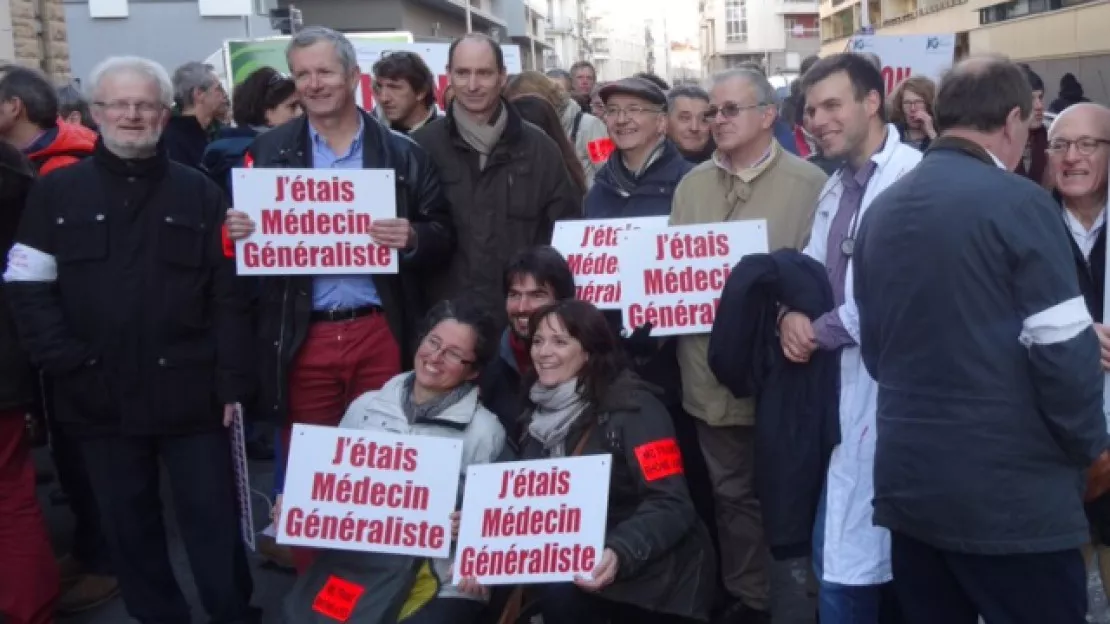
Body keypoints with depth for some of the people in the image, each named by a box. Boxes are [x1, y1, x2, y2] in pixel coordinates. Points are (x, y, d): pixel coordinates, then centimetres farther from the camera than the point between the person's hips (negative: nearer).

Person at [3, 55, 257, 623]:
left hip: (189, 393, -1)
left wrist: (232, 383, -6)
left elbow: (229, 296, 0)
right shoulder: (57, 192, 5)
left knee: (214, 523, 6)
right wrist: (65, 362, -10)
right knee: (128, 527, 14)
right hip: (101, 397, 1)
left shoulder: (200, 193, 4)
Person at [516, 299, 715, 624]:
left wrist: (620, 553, -37)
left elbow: (671, 507, -21)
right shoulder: (540, 411, 6)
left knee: (558, 590, -27)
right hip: (579, 561, 6)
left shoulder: (632, 408, -14)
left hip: (654, 571, -6)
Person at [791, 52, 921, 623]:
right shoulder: (836, 188, 16)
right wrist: (792, 313, -5)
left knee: (851, 559, -2)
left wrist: (820, 331, -13)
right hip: (840, 383, 9)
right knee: (844, 550, 17)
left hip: (888, 387, -9)